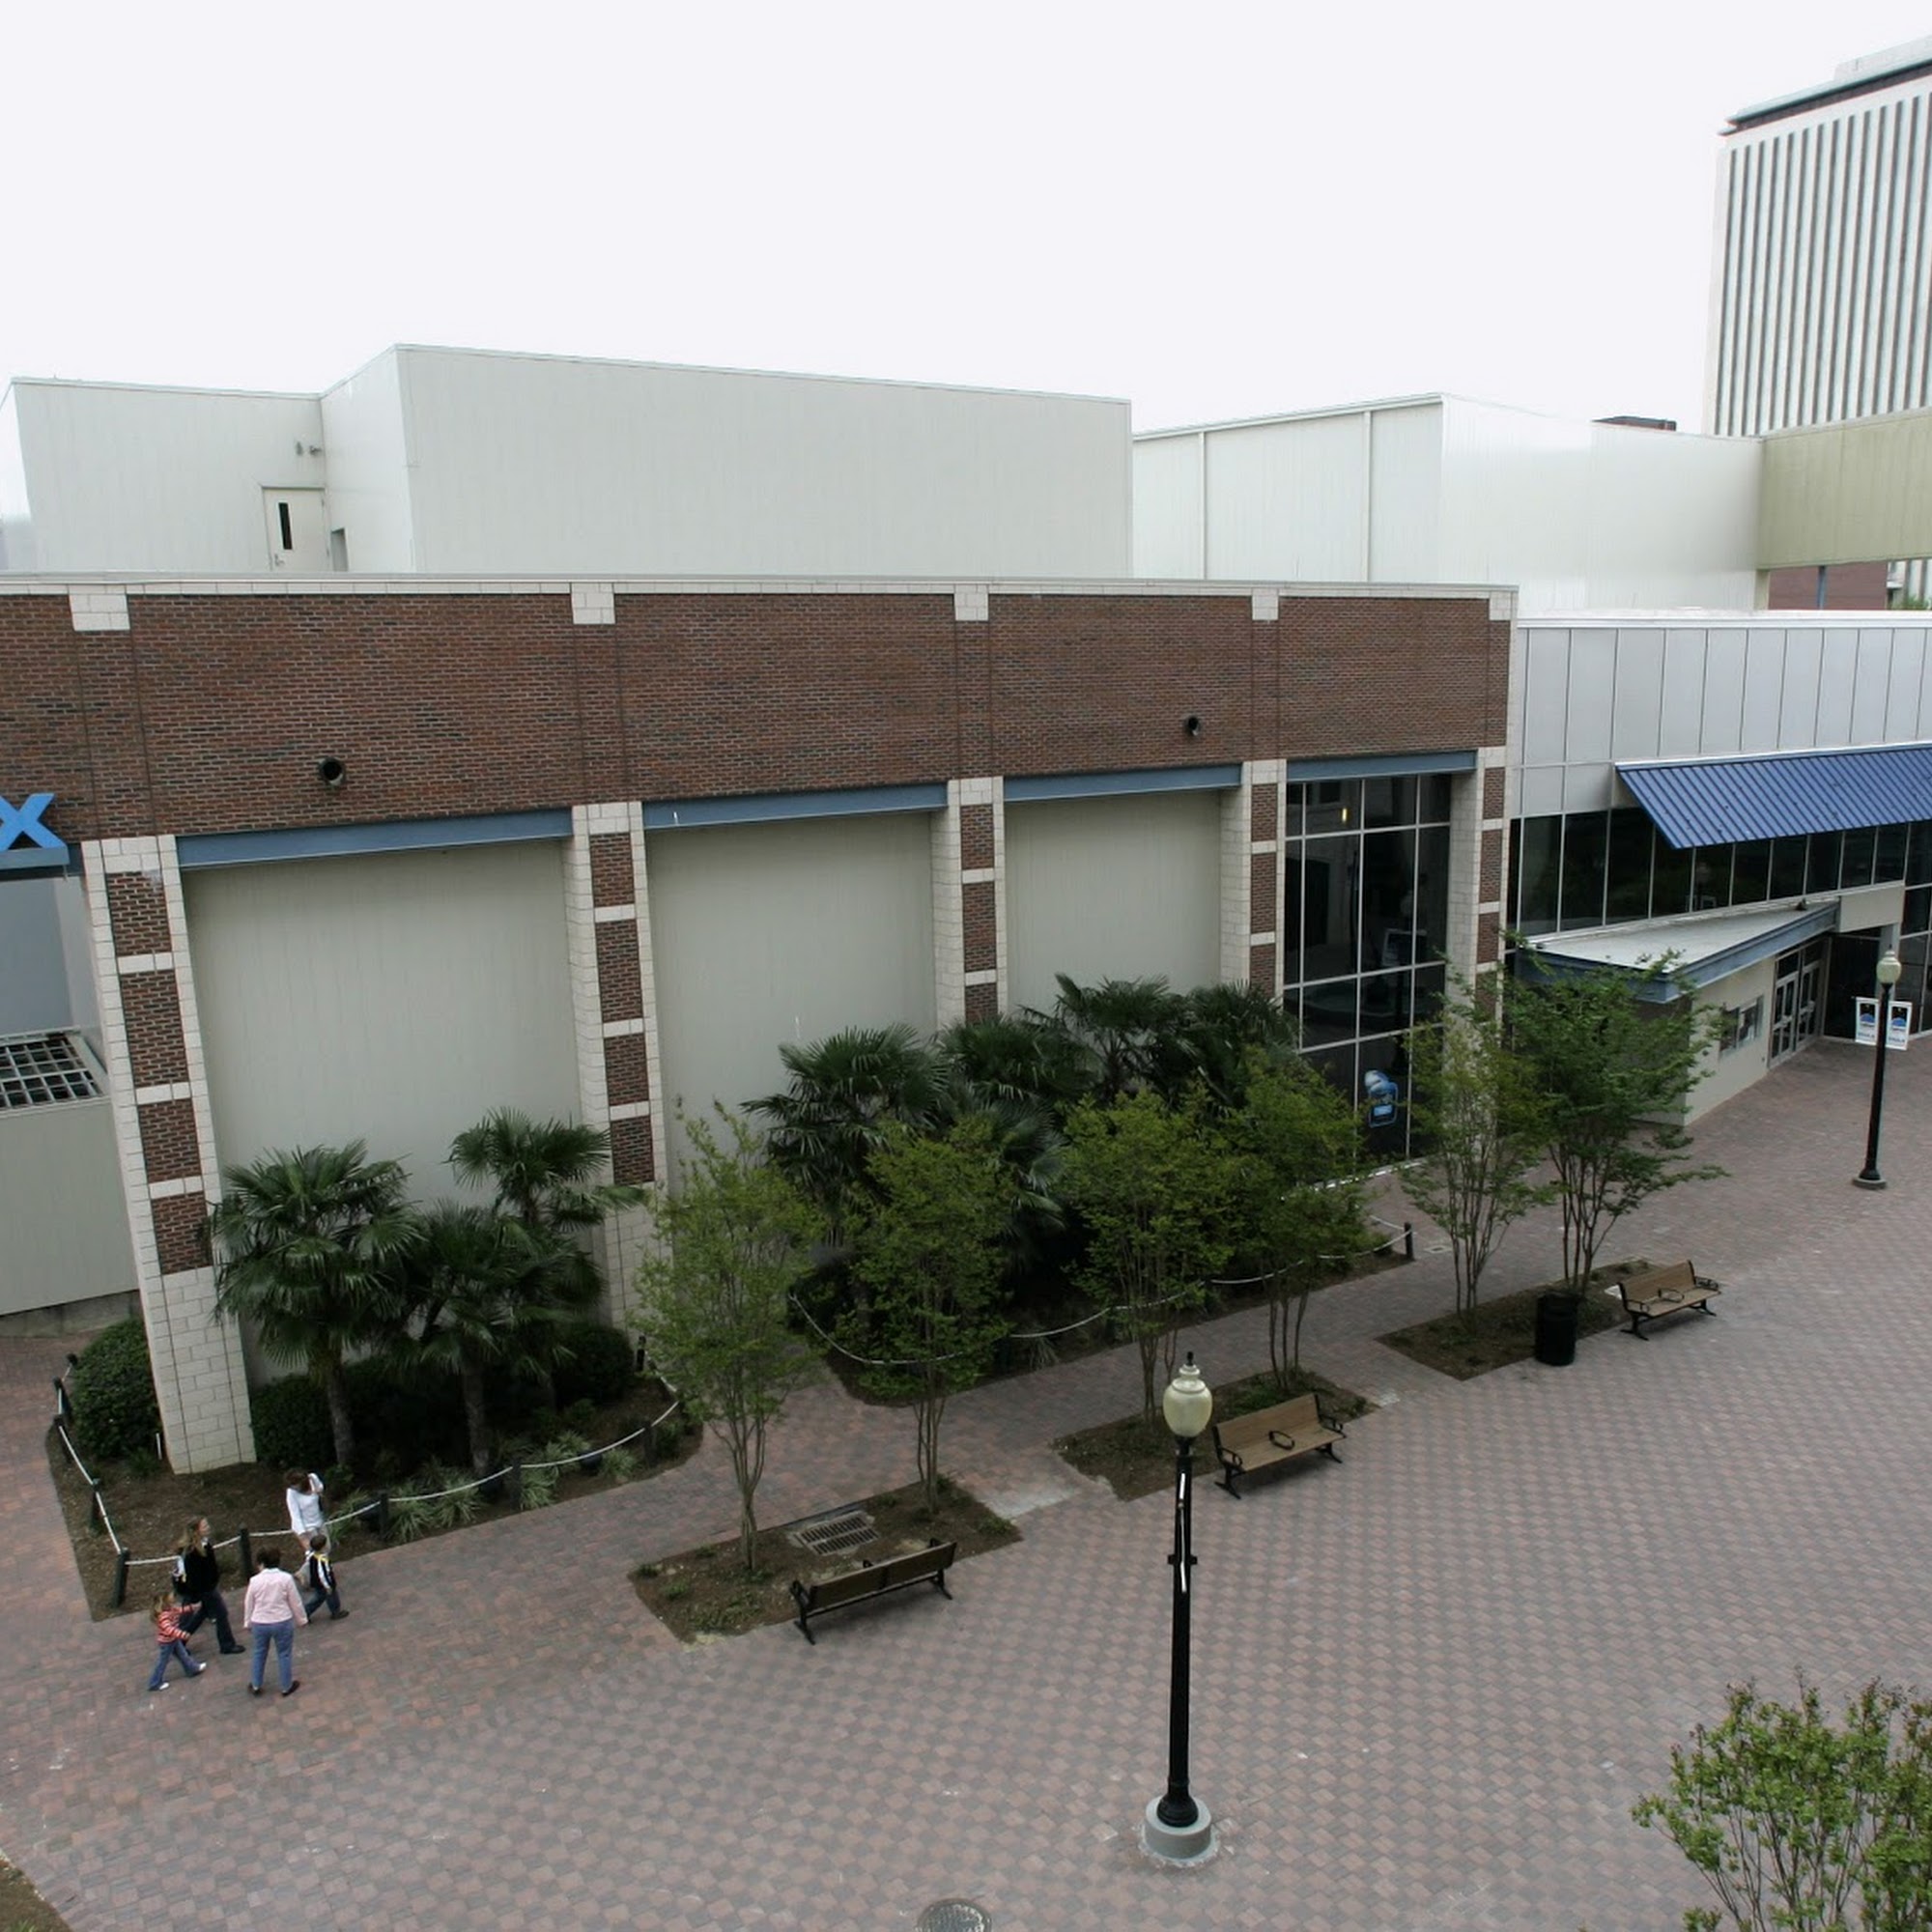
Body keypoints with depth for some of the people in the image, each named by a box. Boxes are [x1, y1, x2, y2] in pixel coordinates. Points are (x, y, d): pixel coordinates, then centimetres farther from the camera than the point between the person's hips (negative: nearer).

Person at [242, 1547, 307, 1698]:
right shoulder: (286, 1578, -13)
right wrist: (302, 1618, 9)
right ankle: (287, 1687, 23)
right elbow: (295, 1602, -5)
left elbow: (249, 1604, 1)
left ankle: (255, 1686, 33)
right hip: (282, 1623, -2)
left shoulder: (254, 1581, -10)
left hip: (259, 1623, 2)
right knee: (284, 1654, 13)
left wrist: (247, 1623, 18)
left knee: (259, 1653, 22)